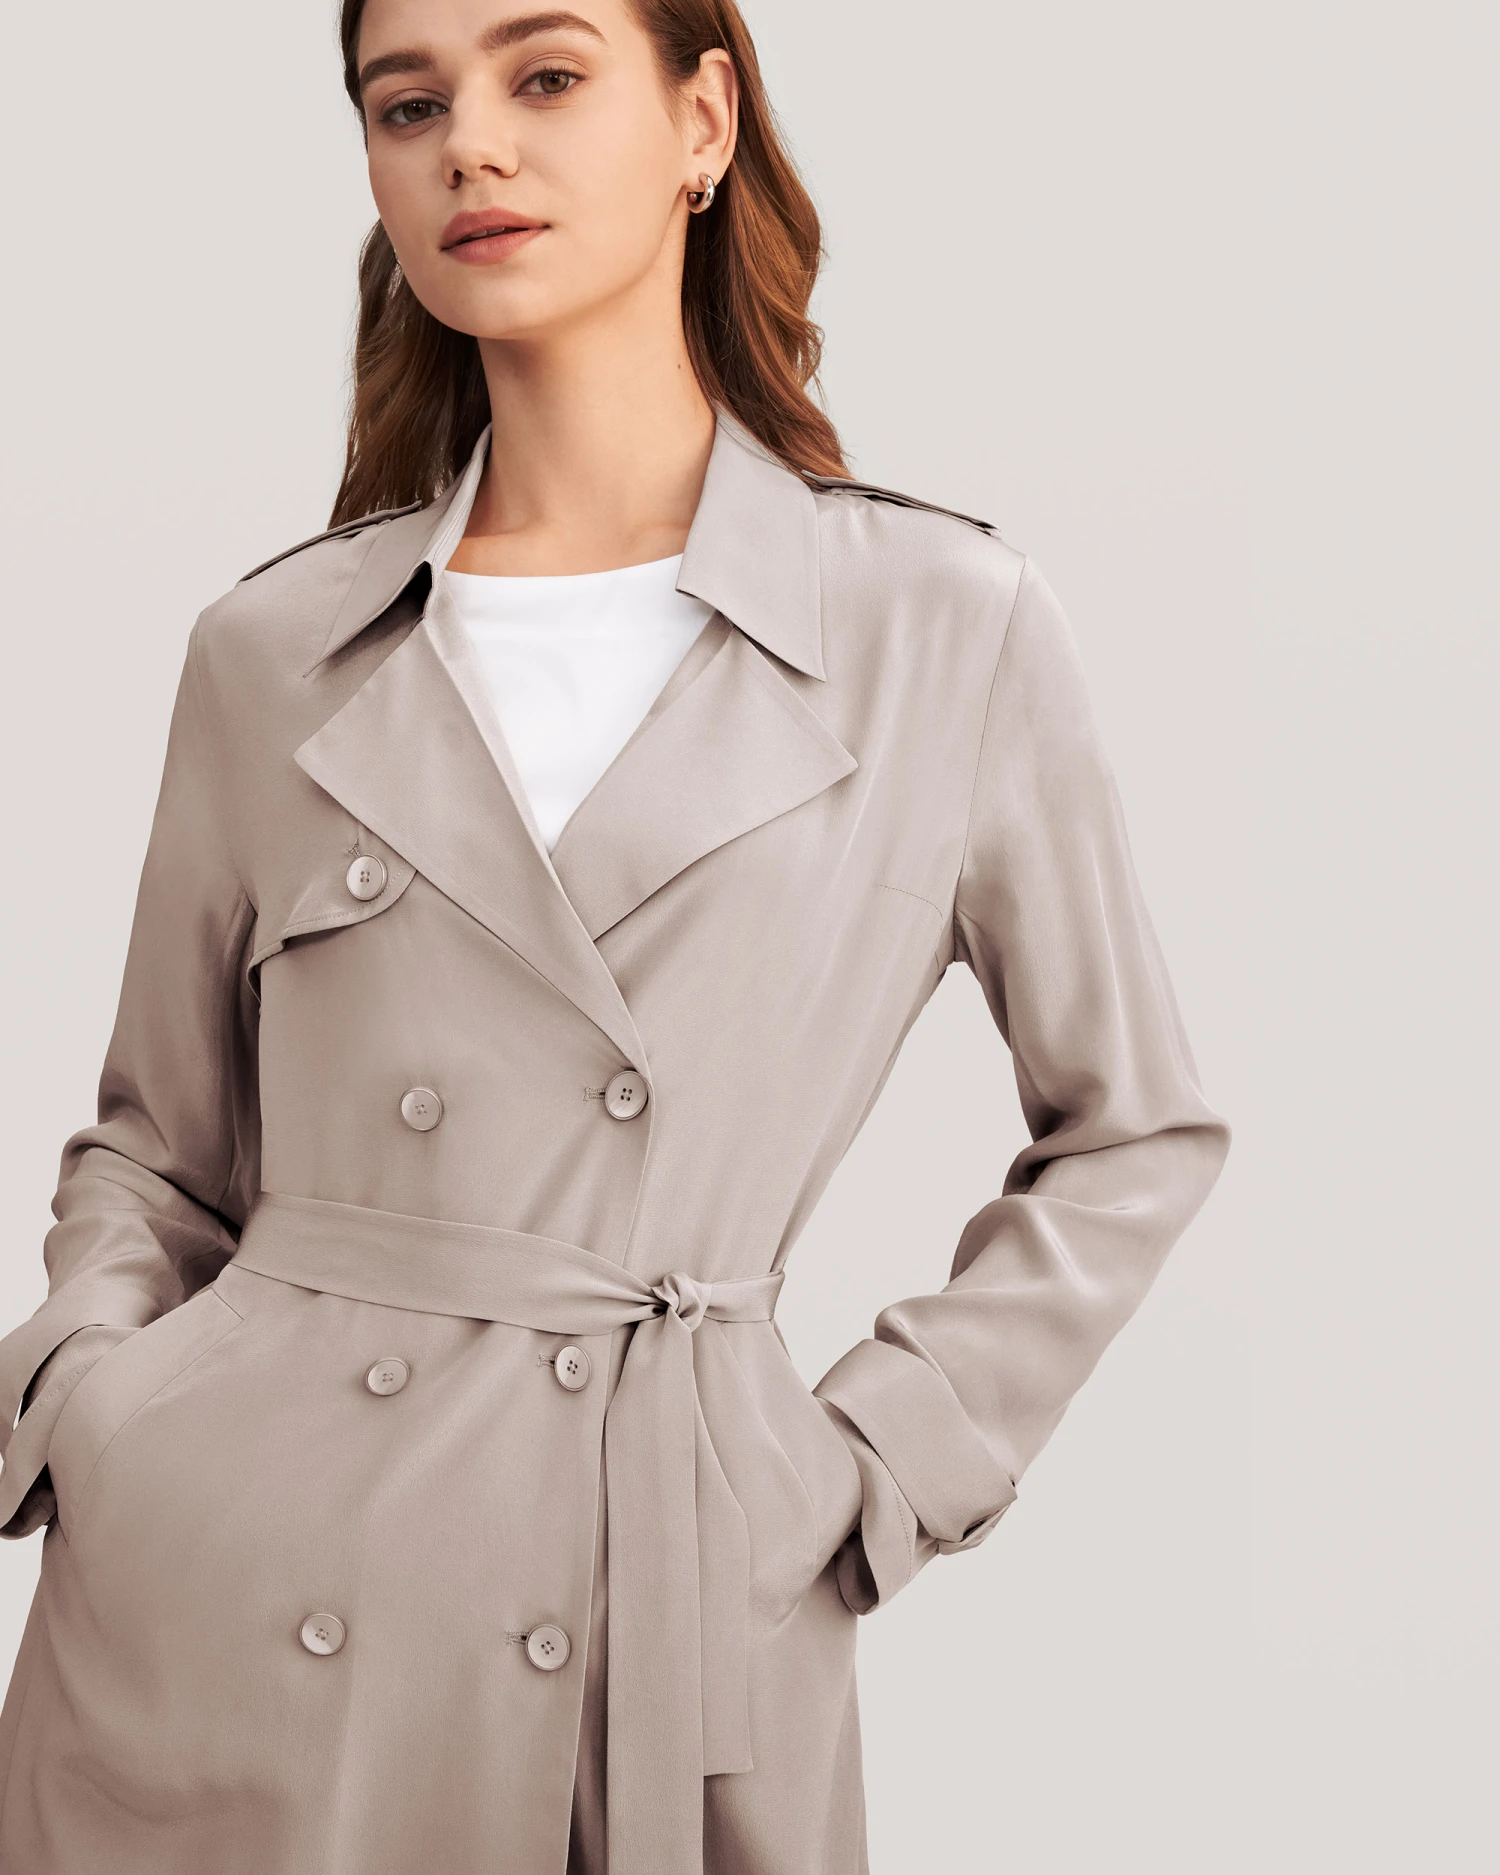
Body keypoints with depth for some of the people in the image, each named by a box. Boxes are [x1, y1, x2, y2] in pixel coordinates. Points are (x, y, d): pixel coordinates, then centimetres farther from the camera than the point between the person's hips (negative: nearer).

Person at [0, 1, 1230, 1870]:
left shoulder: (951, 629, -1)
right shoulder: (271, 652, 4)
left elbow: (1134, 1134, 9)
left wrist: (879, 1461, 2)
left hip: (688, 1607, -1)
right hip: (211, 1613, 2)